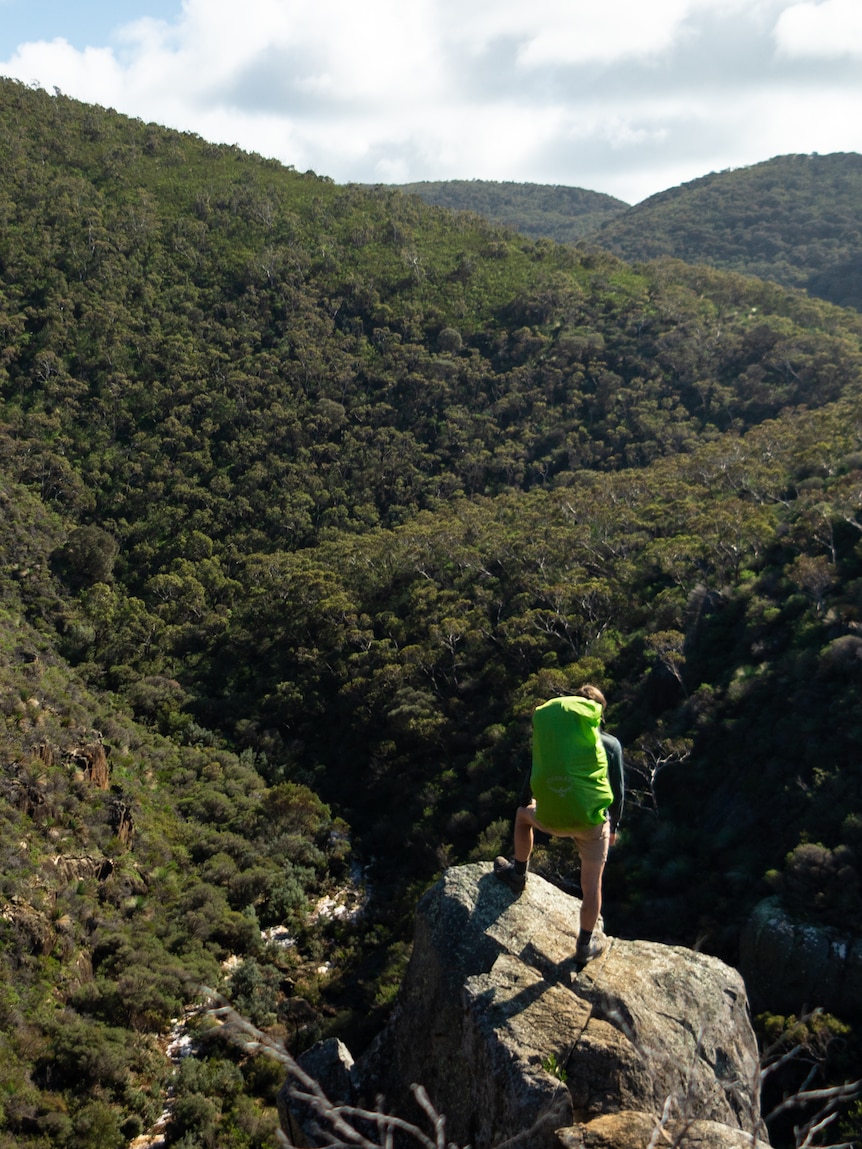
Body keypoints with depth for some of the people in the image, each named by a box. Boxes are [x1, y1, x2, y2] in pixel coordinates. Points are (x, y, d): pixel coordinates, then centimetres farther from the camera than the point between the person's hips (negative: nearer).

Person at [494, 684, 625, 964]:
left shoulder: (548, 734, 5)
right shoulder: (610, 743, 2)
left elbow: (534, 773, 14)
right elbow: (618, 788, 7)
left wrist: (531, 802, 30)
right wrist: (614, 825, 21)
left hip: (550, 818, 1)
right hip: (592, 820, -1)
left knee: (523, 814, 35)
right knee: (591, 885, 17)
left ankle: (518, 874, 46)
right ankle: (585, 945, 31)